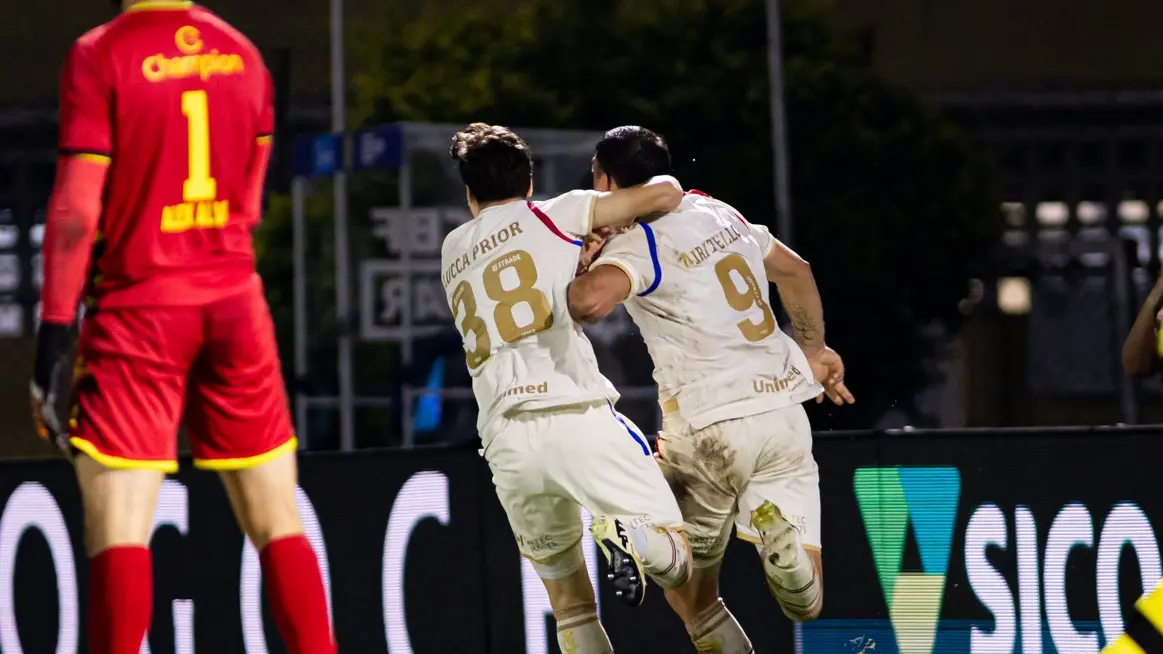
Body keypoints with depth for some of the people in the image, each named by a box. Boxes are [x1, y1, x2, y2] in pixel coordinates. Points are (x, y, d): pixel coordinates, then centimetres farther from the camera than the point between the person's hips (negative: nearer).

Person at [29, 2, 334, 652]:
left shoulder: (99, 56, -8)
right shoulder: (243, 54, 8)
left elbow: (77, 212, -13)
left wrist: (53, 338, -12)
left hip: (140, 306, -4)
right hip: (236, 303, 4)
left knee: (118, 530, -7)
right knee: (279, 525, 8)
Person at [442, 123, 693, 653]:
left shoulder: (452, 251, 24)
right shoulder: (555, 216, 11)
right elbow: (663, 195, 7)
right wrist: (669, 188, 27)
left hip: (505, 442, 4)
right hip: (576, 418, -4)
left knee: (568, 600, 16)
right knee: (677, 560, -2)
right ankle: (627, 534, -32)